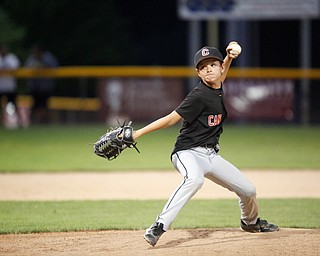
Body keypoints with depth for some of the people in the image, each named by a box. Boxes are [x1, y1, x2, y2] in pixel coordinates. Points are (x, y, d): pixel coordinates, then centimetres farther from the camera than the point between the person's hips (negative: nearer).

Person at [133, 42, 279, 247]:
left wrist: (229, 58, 14)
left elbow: (220, 76, 33)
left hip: (211, 156, 8)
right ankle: (159, 227, -45)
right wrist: (138, 133, -25)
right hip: (188, 152, -8)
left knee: (248, 189, 12)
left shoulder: (218, 89, 7)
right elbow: (172, 118, -18)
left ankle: (250, 222, 44)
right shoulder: (199, 96, -17)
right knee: (195, 178, -41)